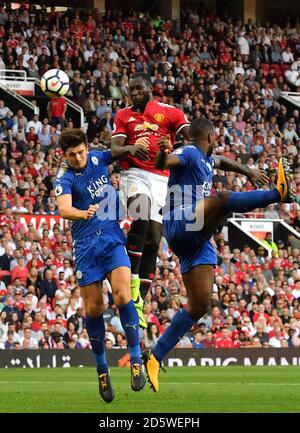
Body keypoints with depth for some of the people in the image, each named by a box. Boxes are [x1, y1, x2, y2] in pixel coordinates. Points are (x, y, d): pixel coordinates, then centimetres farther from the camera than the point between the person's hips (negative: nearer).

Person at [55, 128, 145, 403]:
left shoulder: (99, 159, 4)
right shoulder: (65, 179, -8)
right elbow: (64, 209, -27)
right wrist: (83, 214, -48)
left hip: (113, 238, 1)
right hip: (86, 244, -1)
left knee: (122, 295, -18)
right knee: (93, 308, -1)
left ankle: (136, 360, -13)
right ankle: (102, 368, 16)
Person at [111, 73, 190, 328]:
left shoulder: (169, 113, 8)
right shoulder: (123, 116, 12)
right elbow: (115, 149, 1)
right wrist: (129, 148, -22)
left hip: (162, 179, 1)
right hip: (135, 175, -1)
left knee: (153, 241, -1)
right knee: (140, 220, -31)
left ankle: (139, 303, 3)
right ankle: (132, 281, -26)